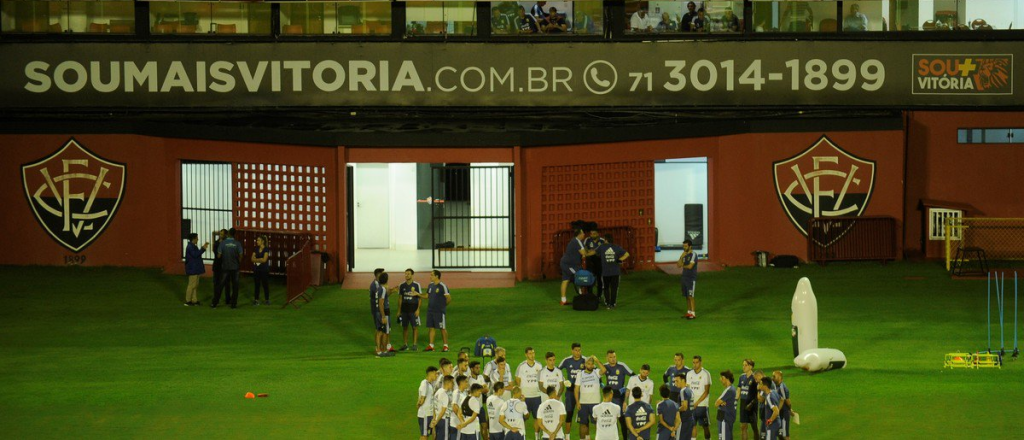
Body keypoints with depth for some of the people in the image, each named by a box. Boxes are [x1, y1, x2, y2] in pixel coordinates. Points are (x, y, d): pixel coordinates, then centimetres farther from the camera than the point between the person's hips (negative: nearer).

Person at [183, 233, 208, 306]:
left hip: (195, 269, 11)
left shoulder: (193, 246, 15)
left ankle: (194, 300, 16)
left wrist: (203, 247, 9)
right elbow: (195, 254, -24)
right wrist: (203, 248, -21)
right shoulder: (190, 247, -17)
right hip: (192, 269, -11)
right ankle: (188, 301, -2)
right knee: (192, 285, -6)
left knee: (195, 285, 12)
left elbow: (197, 253, 16)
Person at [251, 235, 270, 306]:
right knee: (257, 285, 5)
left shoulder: (266, 250, -5)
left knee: (265, 284, 1)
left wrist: (256, 259, -3)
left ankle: (267, 300, 7)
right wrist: (260, 259, -11)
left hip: (264, 270, -5)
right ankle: (256, 299, 8)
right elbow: (253, 259, 3)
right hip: (256, 269, 5)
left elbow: (264, 260, -14)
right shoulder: (256, 249, 10)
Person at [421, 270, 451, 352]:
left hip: (439, 311, -7)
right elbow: (427, 296, 20)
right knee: (431, 328, 7)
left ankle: (446, 346, 7)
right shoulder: (430, 285, 10)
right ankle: (431, 346, 11)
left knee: (442, 328, 0)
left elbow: (449, 298, -10)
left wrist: (443, 305, -1)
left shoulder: (442, 286, -12)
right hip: (430, 310, 7)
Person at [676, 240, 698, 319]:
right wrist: (681, 257, -8)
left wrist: (682, 265, -2)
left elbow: (690, 266, -21)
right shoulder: (684, 255, 12)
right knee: (686, 296, 10)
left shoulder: (693, 255, -12)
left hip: (691, 279, -8)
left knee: (690, 296, -9)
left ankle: (693, 313, -6)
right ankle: (689, 312, 16)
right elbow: (679, 265, 5)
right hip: (684, 277, 8)